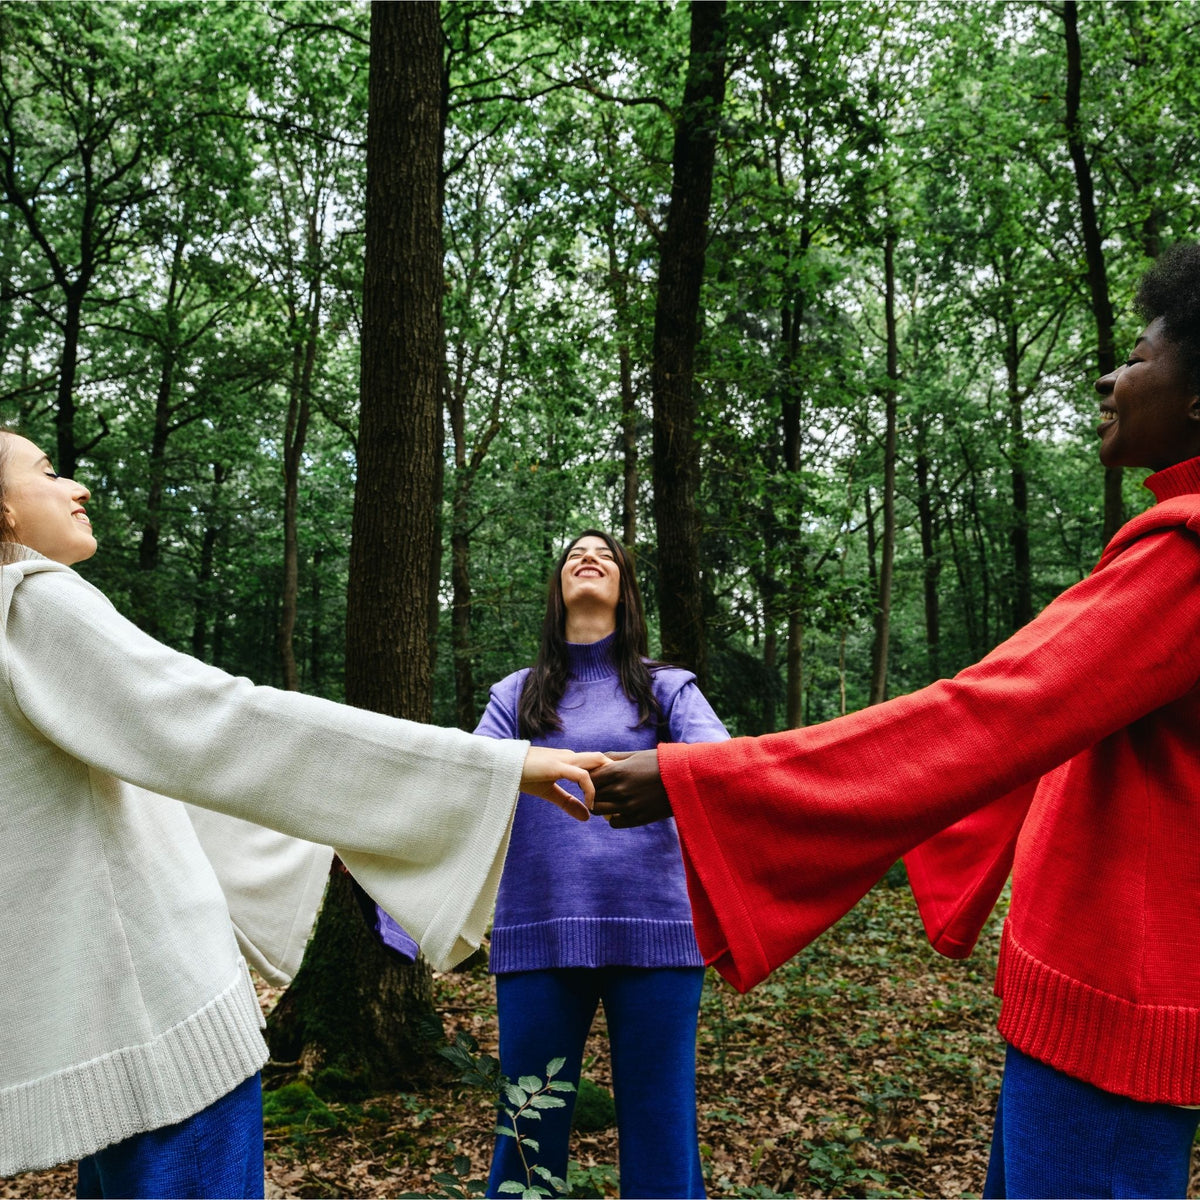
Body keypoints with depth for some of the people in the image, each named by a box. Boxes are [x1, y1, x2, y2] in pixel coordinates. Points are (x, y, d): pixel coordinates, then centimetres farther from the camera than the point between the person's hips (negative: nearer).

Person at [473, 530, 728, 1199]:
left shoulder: (666, 687, 8)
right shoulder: (516, 694, 12)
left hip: (653, 929, -1)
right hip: (538, 934, 1)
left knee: (661, 1142, 6)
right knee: (528, 1142, 10)